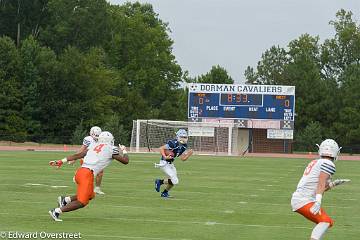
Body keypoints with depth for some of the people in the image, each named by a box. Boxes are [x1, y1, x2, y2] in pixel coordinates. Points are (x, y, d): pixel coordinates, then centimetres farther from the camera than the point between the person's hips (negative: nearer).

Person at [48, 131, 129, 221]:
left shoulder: (93, 145, 20)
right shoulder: (111, 149, 4)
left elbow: (78, 155, 14)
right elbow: (125, 161, 11)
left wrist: (62, 161, 15)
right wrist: (124, 151, 31)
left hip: (79, 172, 8)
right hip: (87, 174, -8)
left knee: (90, 195, 27)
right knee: (82, 202, -2)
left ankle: (65, 200, 15)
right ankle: (56, 211, -11)